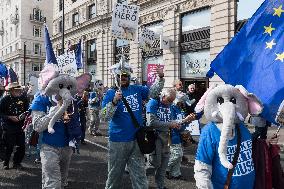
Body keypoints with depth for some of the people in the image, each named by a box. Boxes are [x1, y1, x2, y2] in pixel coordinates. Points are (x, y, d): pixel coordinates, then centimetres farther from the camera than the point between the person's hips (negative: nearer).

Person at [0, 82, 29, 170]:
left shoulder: (24, 98, 0)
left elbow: (27, 110, 11)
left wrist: (24, 115, -8)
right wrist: (10, 117, -17)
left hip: (20, 127, 3)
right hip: (8, 127, -3)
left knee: (21, 146, 6)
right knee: (9, 147, 3)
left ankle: (17, 163, 26)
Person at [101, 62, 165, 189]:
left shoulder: (137, 89, 5)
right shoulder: (111, 93, -6)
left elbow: (153, 92, 15)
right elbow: (104, 117, -14)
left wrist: (160, 77, 0)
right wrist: (114, 101, -28)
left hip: (136, 140, 3)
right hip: (118, 141, -2)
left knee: (139, 174, 12)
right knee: (115, 174, 14)